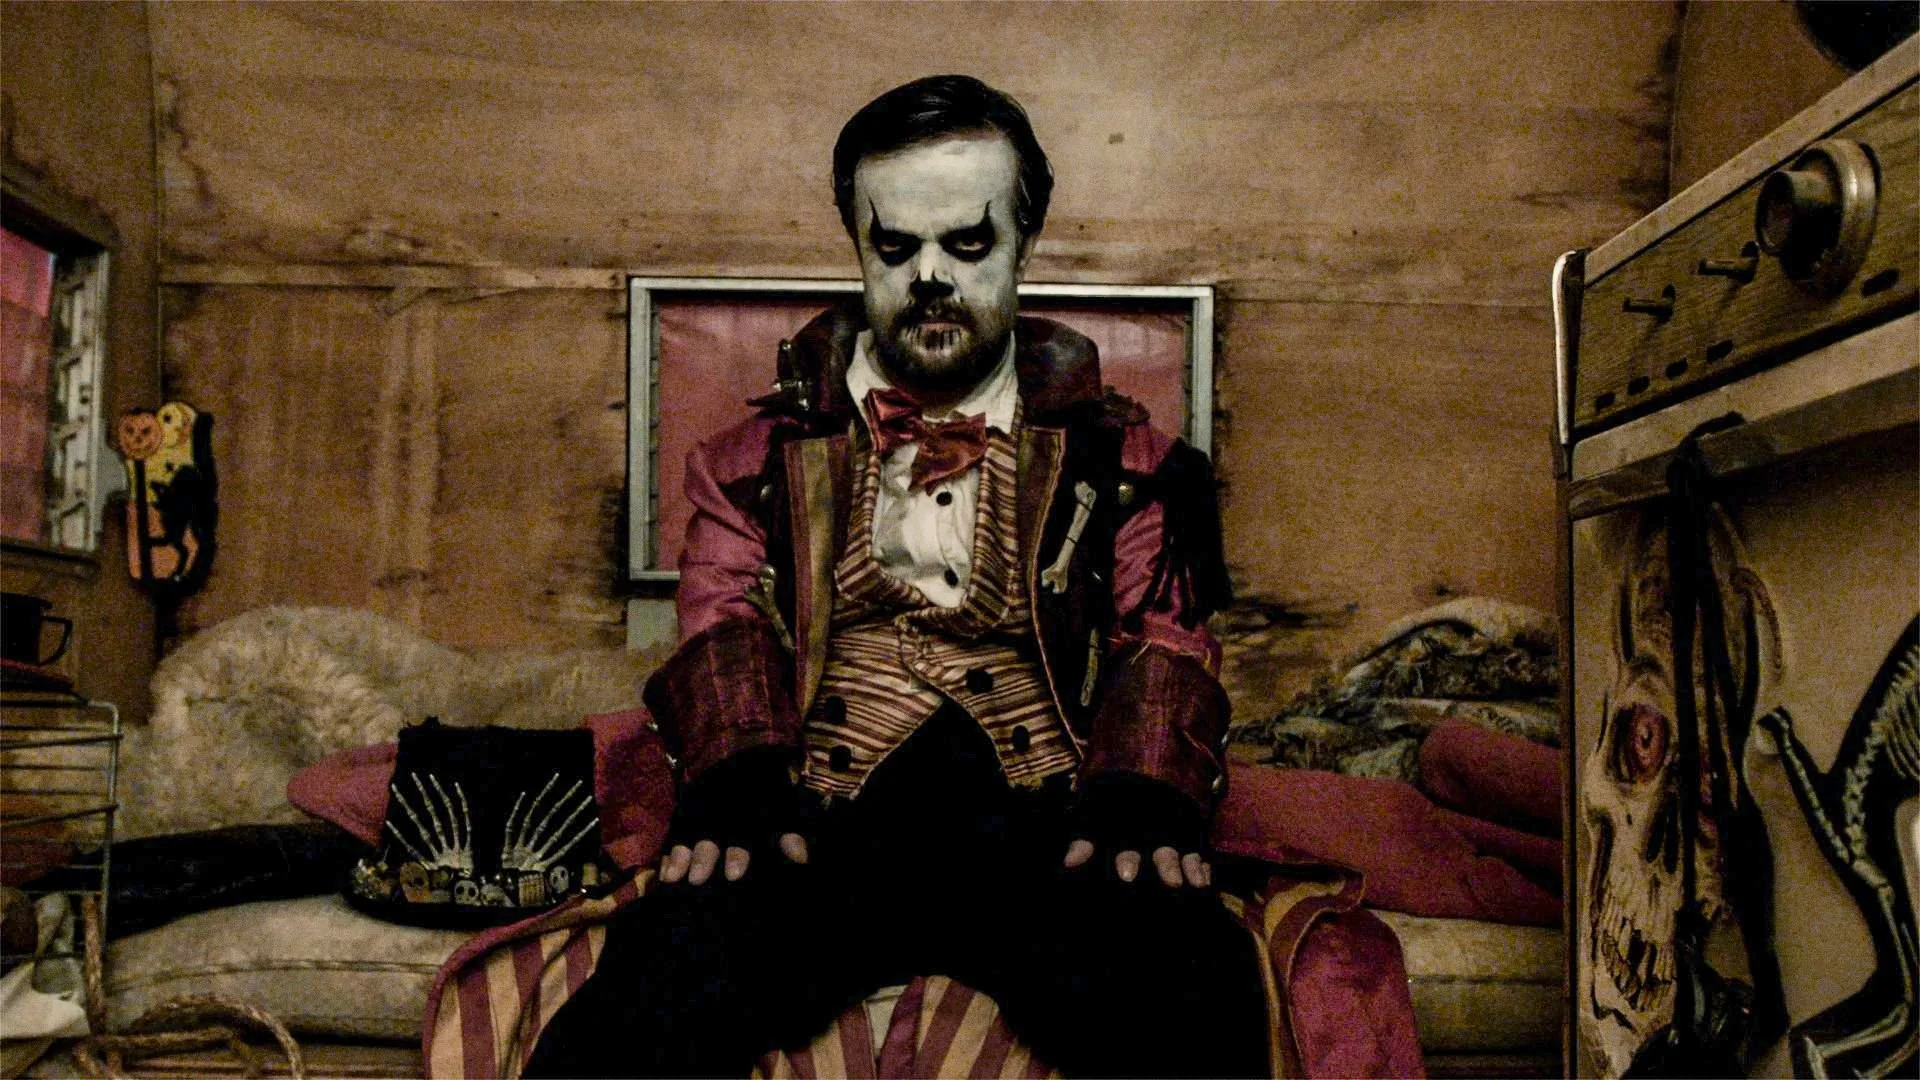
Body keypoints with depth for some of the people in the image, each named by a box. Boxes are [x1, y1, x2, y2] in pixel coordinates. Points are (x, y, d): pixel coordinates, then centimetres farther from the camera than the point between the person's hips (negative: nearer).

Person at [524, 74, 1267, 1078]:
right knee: (667, 975, -33)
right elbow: (723, 620, 8)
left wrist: (1141, 799, -12)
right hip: (822, 826, 0)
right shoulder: (768, 449, 20)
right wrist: (739, 784, -13)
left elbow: (1163, 641, 10)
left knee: (1187, 983, -33)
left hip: (1042, 824, 1)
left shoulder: (1115, 453, 20)